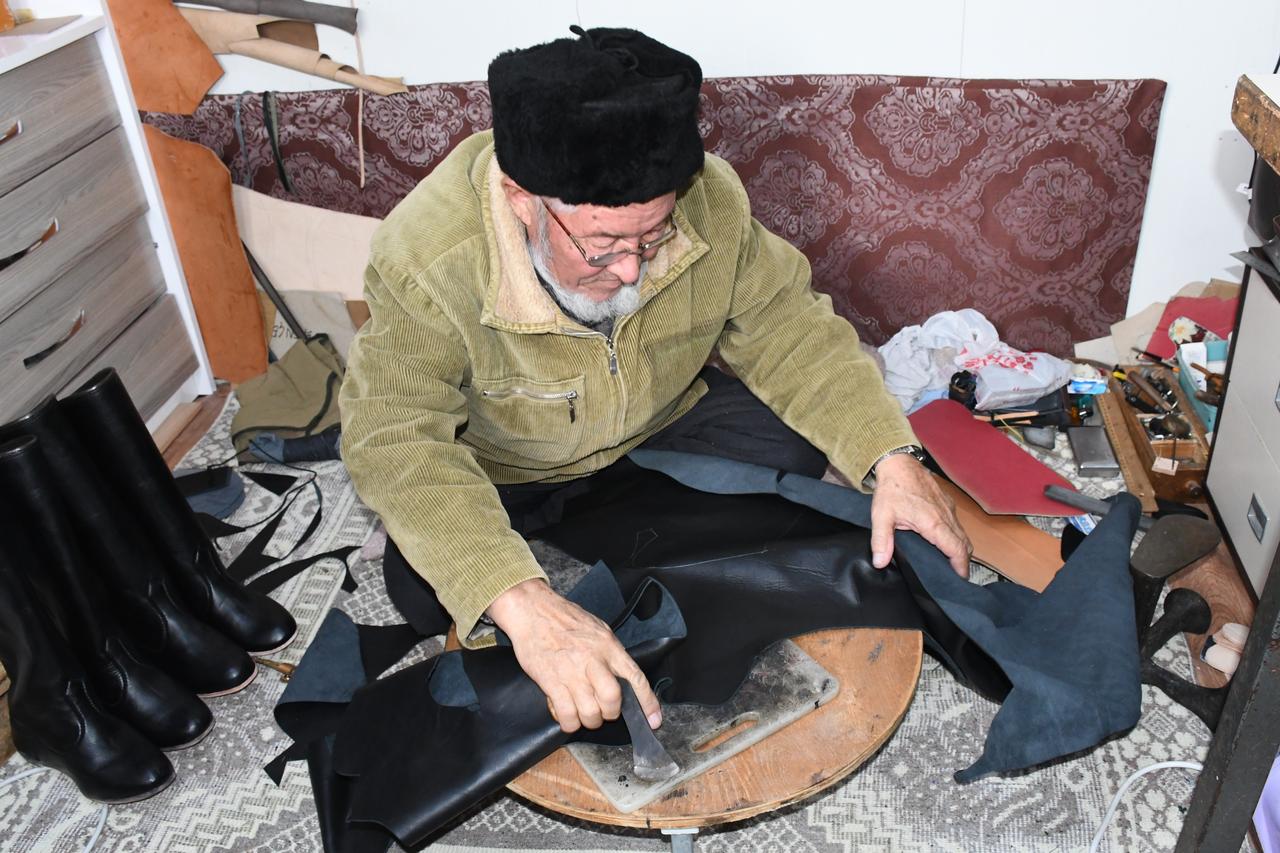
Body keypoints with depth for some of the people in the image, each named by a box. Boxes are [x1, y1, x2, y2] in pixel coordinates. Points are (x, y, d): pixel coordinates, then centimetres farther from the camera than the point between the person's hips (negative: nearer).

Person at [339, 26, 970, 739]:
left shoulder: (708, 198, -26)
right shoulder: (426, 258, -36)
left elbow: (787, 326, -16)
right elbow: (397, 440, -39)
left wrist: (892, 457, -30)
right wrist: (524, 608, -52)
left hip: (660, 416, 3)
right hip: (506, 465, -2)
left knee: (795, 450, -17)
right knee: (423, 587, -22)